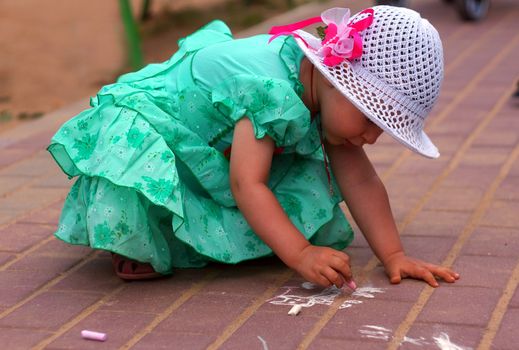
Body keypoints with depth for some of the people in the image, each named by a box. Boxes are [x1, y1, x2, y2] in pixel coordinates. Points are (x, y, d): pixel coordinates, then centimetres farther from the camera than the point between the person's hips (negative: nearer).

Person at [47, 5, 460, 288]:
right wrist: (301, 254, -46)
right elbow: (246, 184, -41)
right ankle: (131, 246, -9)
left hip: (215, 151, 9)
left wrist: (394, 255, -17)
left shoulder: (326, 86, -12)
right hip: (144, 118, -8)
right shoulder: (273, 91, -40)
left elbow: (360, 179, -11)